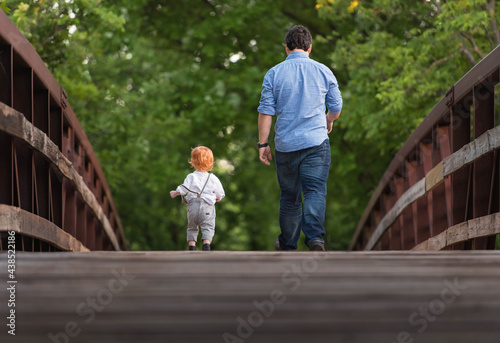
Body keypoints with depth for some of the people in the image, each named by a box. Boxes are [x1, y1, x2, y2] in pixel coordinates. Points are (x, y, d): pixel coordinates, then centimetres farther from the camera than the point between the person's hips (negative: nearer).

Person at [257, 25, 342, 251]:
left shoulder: (274, 73, 0)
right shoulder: (323, 71, 2)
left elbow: (266, 111, -3)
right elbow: (336, 107, 11)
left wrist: (263, 143, 4)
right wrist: (329, 121, 33)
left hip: (285, 144, 1)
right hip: (316, 142, -1)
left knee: (289, 196, 13)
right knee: (315, 191, -5)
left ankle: (288, 245, 24)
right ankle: (315, 237, -25)